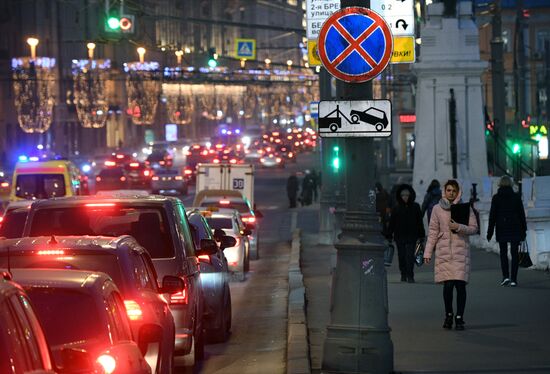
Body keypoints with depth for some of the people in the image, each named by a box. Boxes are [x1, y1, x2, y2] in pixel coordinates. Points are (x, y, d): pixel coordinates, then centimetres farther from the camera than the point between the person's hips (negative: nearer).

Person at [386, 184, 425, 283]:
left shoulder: (415, 207, 2)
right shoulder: (396, 208, 3)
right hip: (400, 236, 2)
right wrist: (389, 236, 2)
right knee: (401, 256, 7)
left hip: (411, 235, -2)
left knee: (410, 256, -9)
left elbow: (419, 222, 7)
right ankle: (403, 274, 21)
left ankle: (410, 276, -7)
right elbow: (392, 223, 5)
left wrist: (421, 235, 6)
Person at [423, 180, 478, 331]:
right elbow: (432, 232, 9)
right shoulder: (437, 209, 8)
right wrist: (428, 252, 5)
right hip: (444, 251, 0)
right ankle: (448, 315, 13)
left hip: (461, 251, 0)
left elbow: (474, 228, 4)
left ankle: (459, 318, 4)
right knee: (448, 285, -8)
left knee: (460, 284, -7)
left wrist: (459, 227, -13)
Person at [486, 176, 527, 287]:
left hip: (502, 229, 0)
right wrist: (524, 230, 10)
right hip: (515, 229, 0)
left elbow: (492, 215, -2)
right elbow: (522, 214, 2)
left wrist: (490, 232, 3)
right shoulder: (516, 197, -2)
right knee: (514, 253, 5)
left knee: (503, 253, 10)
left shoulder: (496, 198, -3)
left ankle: (505, 276, -7)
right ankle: (514, 279, 1)